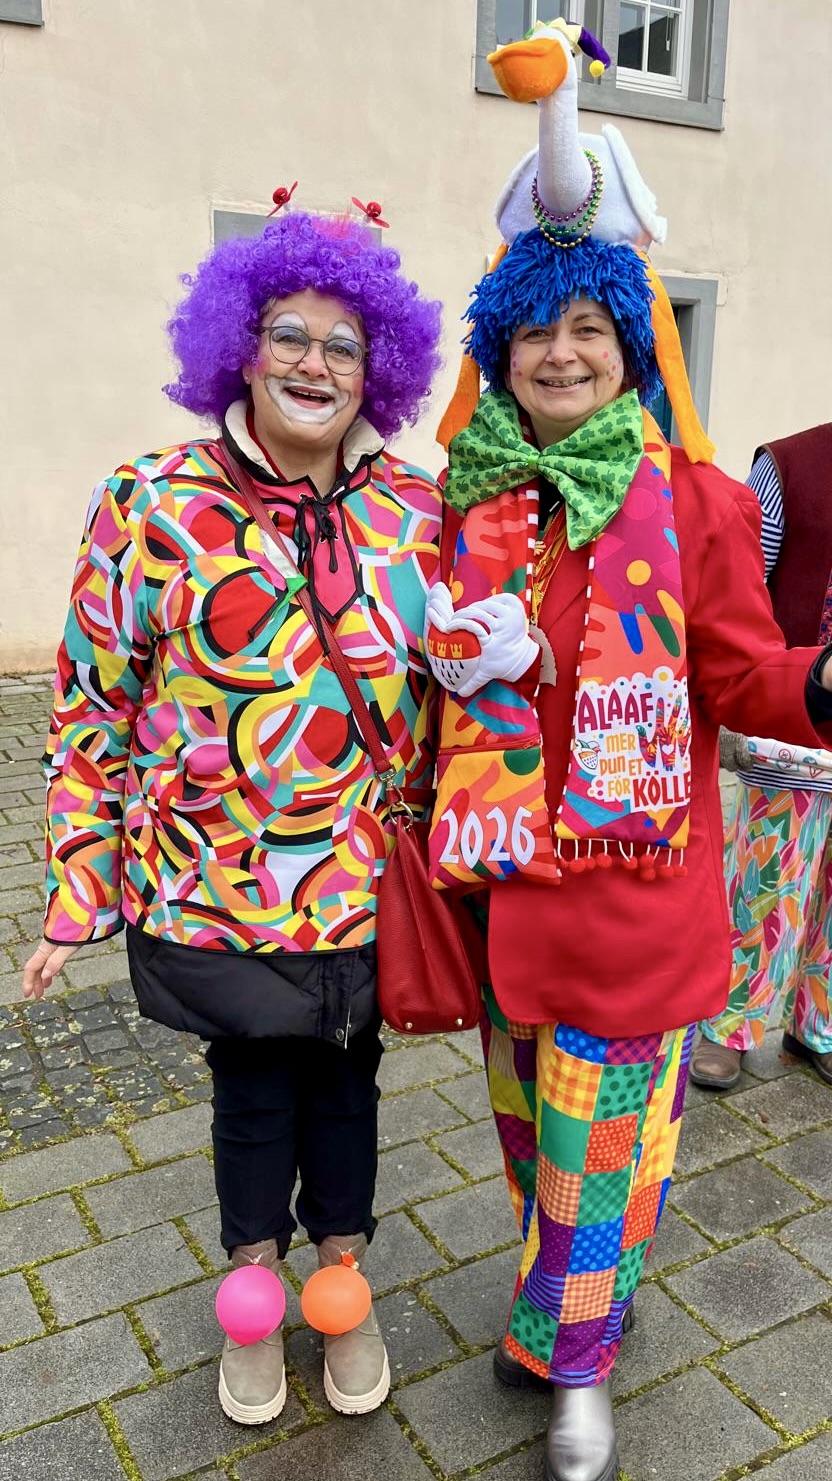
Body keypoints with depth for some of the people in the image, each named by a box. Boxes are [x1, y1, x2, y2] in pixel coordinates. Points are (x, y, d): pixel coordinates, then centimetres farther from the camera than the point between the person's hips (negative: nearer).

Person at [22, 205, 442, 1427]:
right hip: (218, 889, -1)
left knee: (348, 1076, 19)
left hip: (373, 888, 2)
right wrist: (77, 900, -4)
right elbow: (94, 714, -5)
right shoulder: (150, 506, -8)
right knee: (253, 1085, 17)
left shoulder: (415, 510, -2)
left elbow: (442, 688, 5)